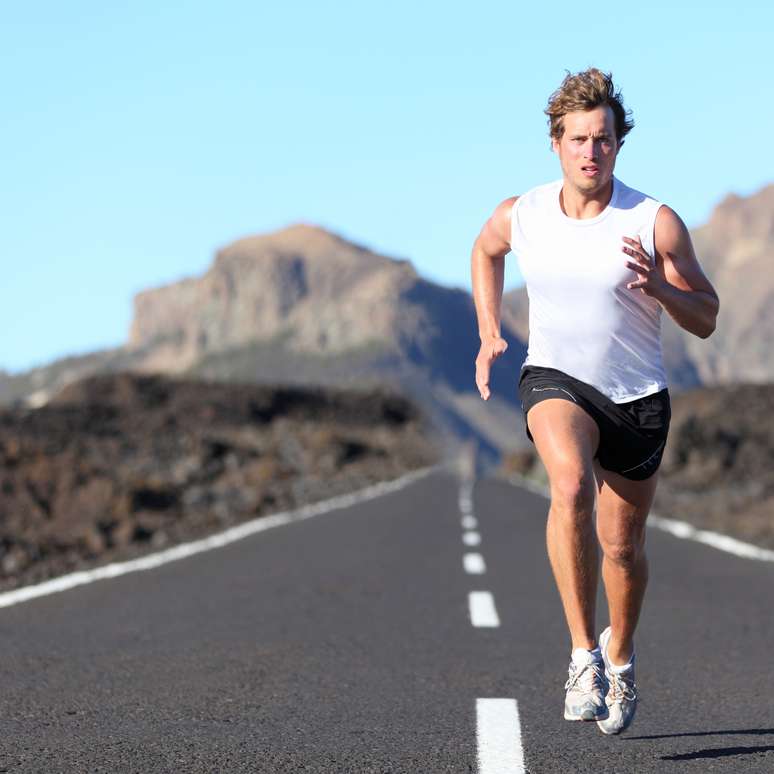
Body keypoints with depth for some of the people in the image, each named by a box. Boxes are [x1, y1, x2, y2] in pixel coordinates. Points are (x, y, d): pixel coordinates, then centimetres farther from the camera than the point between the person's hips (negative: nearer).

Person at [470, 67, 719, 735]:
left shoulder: (656, 223, -14)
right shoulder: (520, 216, -7)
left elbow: (706, 319, -9)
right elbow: (485, 251, 18)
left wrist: (655, 285, -28)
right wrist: (489, 334, 10)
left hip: (638, 397, 0)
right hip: (555, 379, 0)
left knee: (622, 544, 10)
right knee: (571, 487, -32)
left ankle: (620, 652, 42)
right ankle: (583, 654, -25)